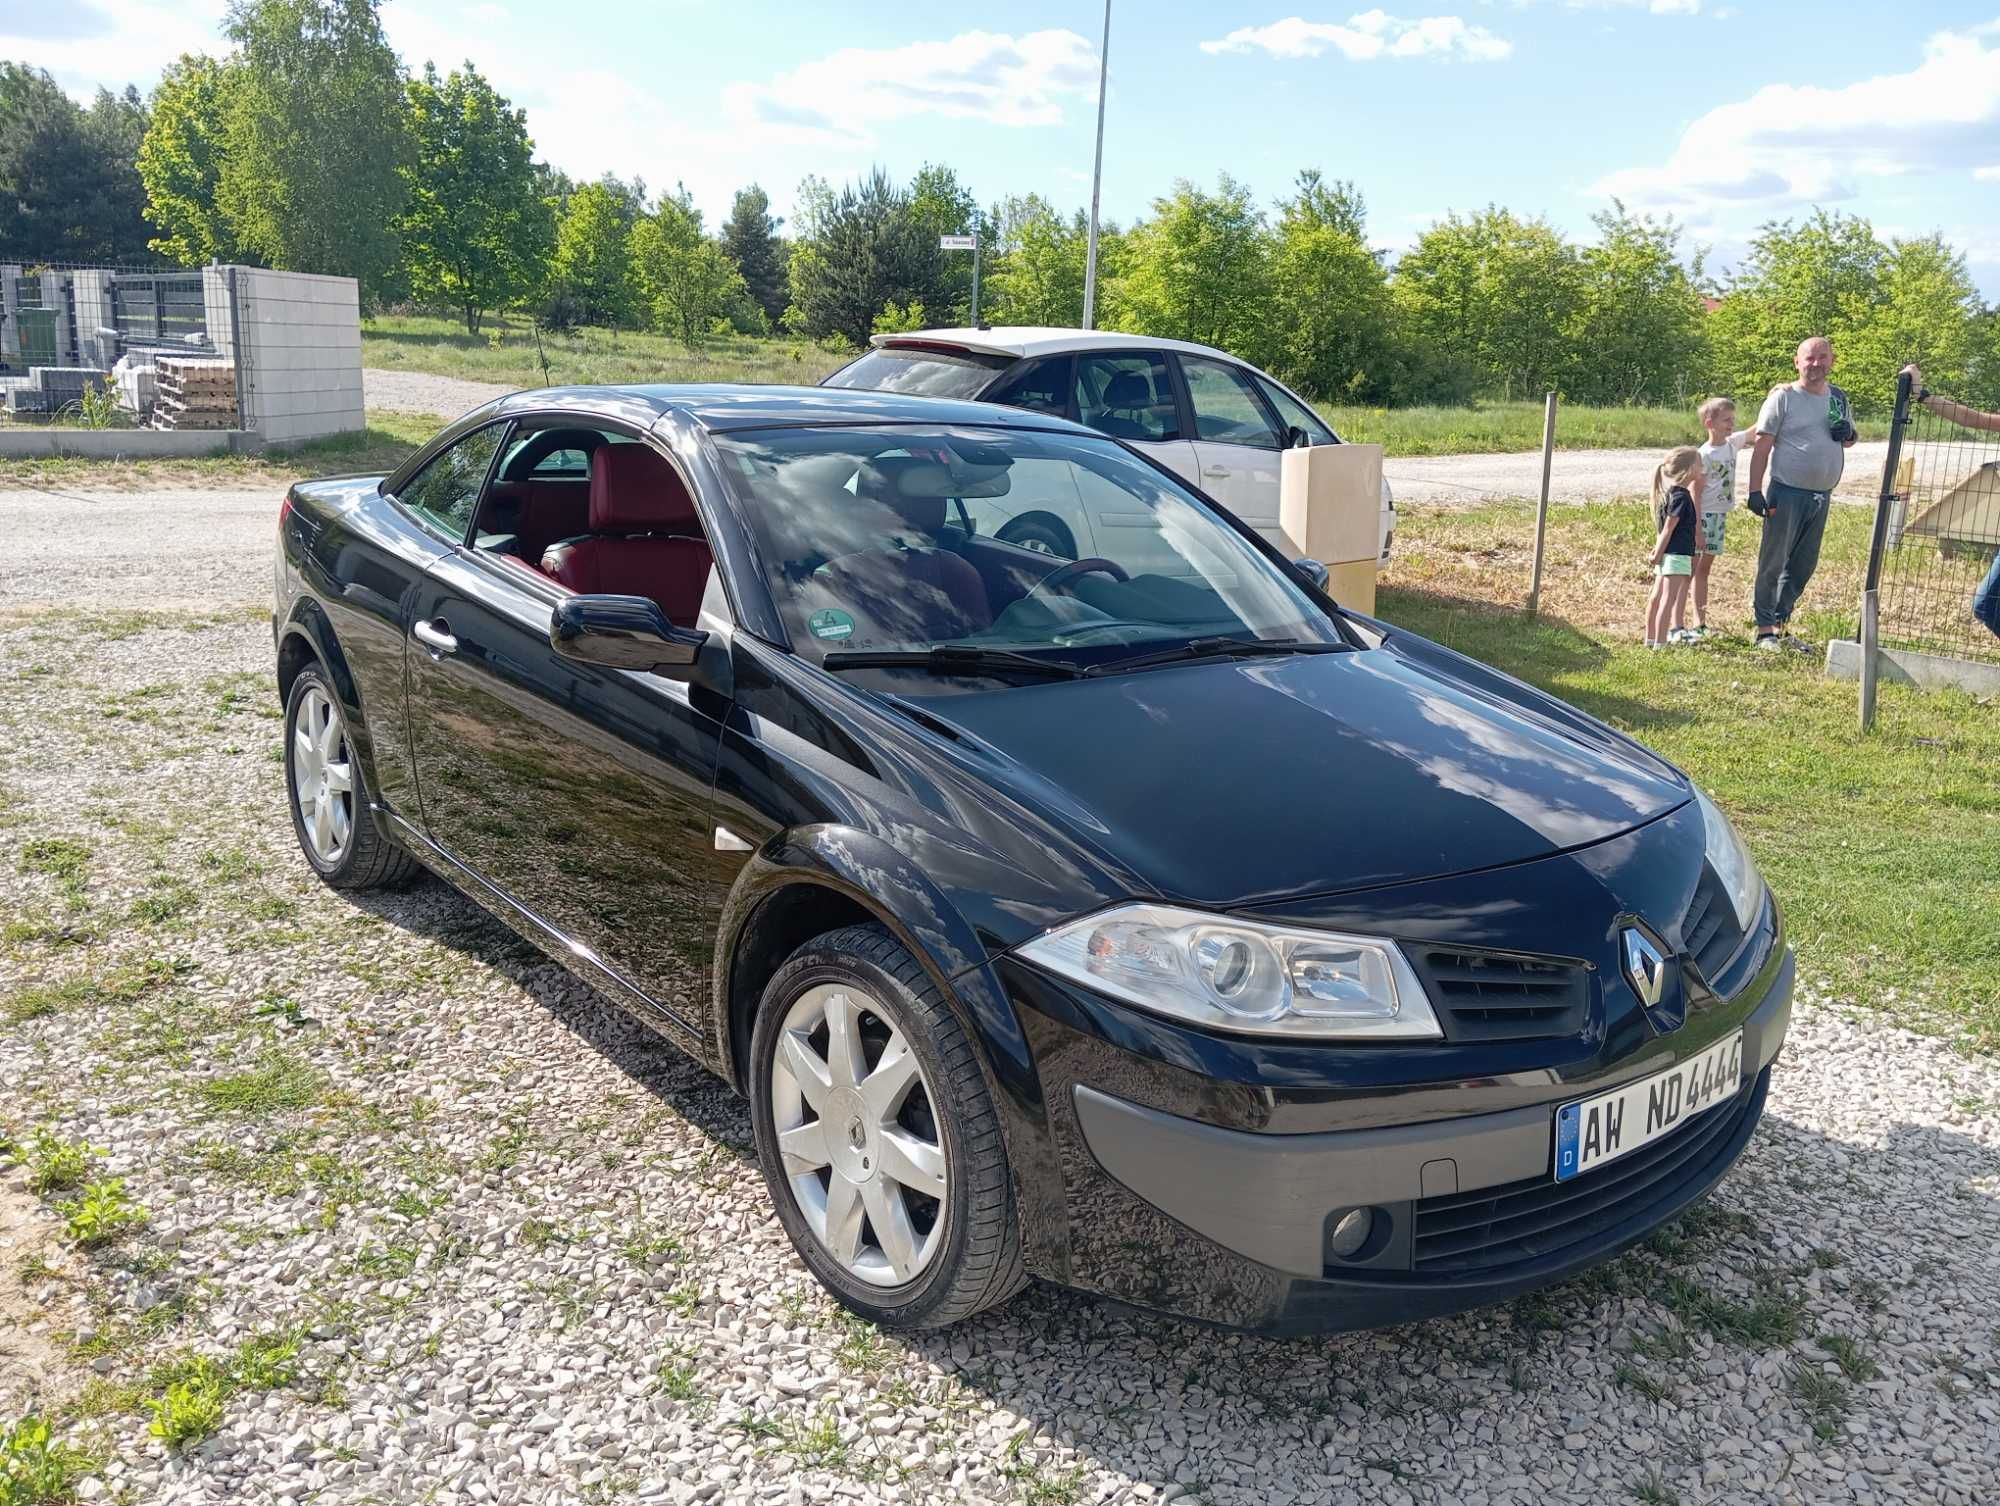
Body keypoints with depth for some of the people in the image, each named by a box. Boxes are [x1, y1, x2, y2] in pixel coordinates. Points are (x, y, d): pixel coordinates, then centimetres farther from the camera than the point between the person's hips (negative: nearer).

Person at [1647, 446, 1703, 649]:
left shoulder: (1671, 493, 12)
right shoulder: (1681, 496, -16)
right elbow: (1668, 528, -17)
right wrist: (1658, 554, -16)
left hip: (1668, 554, 10)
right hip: (1676, 555, -10)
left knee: (1657, 596, 16)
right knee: (1669, 599, -10)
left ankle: (1651, 639, 26)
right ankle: (1660, 643, -11)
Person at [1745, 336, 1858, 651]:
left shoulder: (1839, 397, 12)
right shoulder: (1783, 396, -5)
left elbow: (1849, 440, 24)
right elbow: (1762, 445, -7)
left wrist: (1849, 434, -1)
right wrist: (1755, 490, -14)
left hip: (1822, 495, 6)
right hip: (1787, 492, -6)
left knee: (1804, 565, 11)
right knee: (1773, 562, -2)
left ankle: (1781, 625, 21)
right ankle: (1765, 629, 3)